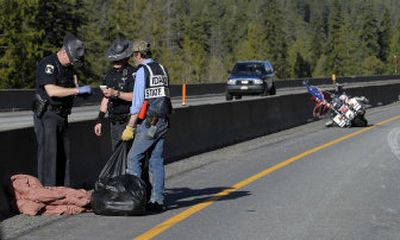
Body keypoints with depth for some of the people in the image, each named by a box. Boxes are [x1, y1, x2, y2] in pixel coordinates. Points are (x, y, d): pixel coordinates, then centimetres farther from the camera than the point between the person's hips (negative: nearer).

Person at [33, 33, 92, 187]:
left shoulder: (68, 66, 13)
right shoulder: (48, 64, -15)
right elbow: (52, 91, -28)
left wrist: (81, 90, 5)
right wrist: (78, 90, -27)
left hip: (61, 116, 9)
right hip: (46, 116, -9)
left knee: (64, 154, 9)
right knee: (49, 153, -11)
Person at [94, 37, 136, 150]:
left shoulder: (132, 73, -9)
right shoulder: (110, 74, 16)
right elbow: (105, 99, 21)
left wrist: (116, 93, -30)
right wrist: (99, 120, 18)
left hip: (128, 122, -8)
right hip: (114, 123, 8)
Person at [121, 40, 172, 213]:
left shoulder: (142, 71, -9)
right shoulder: (161, 69, 13)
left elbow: (138, 102, -12)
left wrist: (130, 127, -9)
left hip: (149, 122, -7)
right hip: (163, 121, 7)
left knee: (133, 158, -2)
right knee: (157, 161, 8)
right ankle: (157, 200, 7)